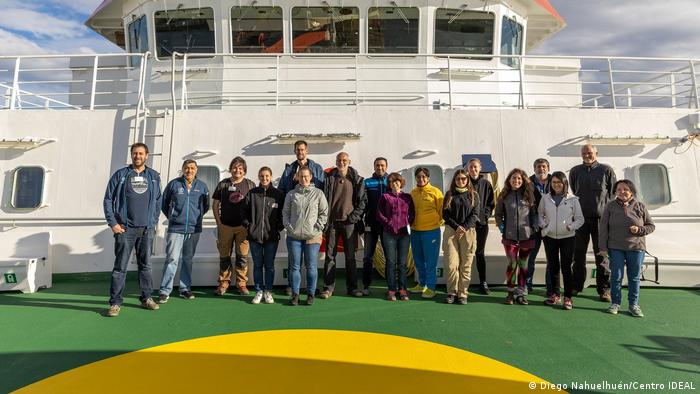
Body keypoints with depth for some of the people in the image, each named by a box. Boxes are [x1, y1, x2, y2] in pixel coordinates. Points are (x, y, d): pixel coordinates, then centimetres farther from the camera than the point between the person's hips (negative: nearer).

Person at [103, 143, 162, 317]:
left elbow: (158, 201, 14)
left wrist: (154, 221, 6)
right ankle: (115, 302, 7)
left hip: (146, 229, 3)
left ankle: (146, 298, 22)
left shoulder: (154, 176, 9)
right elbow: (108, 200, 2)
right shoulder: (120, 175, 2)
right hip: (125, 229, -2)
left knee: (145, 265, 11)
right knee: (120, 266, 0)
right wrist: (113, 223, -4)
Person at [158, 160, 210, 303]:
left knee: (188, 259, 12)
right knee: (172, 259, -8)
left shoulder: (202, 186, 6)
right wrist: (171, 217, 9)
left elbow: (206, 206, 18)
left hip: (194, 229, 3)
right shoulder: (174, 184, 0)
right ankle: (165, 291, -1)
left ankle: (185, 288, 23)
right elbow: (164, 203, 10)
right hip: (175, 229, -3)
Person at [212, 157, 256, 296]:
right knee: (224, 256, 7)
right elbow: (215, 205, 10)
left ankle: (241, 283, 16)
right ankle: (223, 283, 18)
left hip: (243, 226, -1)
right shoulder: (223, 184, 7)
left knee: (242, 256, 4)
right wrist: (218, 222, 1)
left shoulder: (250, 185, 5)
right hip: (225, 226, 1)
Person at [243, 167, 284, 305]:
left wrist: (279, 227, -3)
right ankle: (258, 291, 20)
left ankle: (268, 292, 18)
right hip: (254, 236, 1)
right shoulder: (251, 193, 3)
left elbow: (283, 213, 7)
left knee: (269, 265, 7)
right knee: (257, 265, 9)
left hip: (272, 236, -1)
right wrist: (248, 226, 0)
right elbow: (245, 211, 9)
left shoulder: (278, 194, 1)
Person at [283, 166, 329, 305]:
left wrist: (318, 227, -5)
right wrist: (288, 226, -1)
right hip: (294, 236, 2)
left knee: (311, 266, 2)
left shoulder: (318, 193, 5)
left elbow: (324, 212, 4)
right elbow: (285, 213, 12)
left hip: (313, 236, -1)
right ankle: (295, 294, 15)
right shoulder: (291, 194, 10)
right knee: (295, 266, 6)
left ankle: (310, 294, 14)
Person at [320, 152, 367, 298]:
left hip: (349, 222, 0)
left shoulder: (357, 179, 4)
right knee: (330, 255, 4)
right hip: (332, 221, 1)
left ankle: (352, 287, 15)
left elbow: (362, 200, 4)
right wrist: (325, 218, -3)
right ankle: (328, 287, 11)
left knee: (350, 255, 6)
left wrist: (355, 216, -5)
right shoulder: (329, 178, 5)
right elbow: (324, 199, 5)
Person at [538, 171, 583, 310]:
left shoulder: (572, 200, -1)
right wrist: (543, 224, -3)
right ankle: (555, 294, 23)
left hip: (567, 237, -2)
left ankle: (567, 297, 8)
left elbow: (580, 219, 3)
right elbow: (540, 214, 14)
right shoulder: (545, 198, 4)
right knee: (552, 266, 10)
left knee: (566, 267, -2)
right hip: (549, 237, 2)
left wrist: (571, 227, -13)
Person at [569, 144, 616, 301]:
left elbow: (612, 193, 4)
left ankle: (604, 289, 11)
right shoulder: (575, 171, 7)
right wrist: (577, 208, 11)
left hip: (600, 218, -2)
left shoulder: (606, 170, 0)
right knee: (578, 253, 10)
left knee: (601, 254, 2)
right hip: (580, 218, 3)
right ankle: (576, 285, 21)